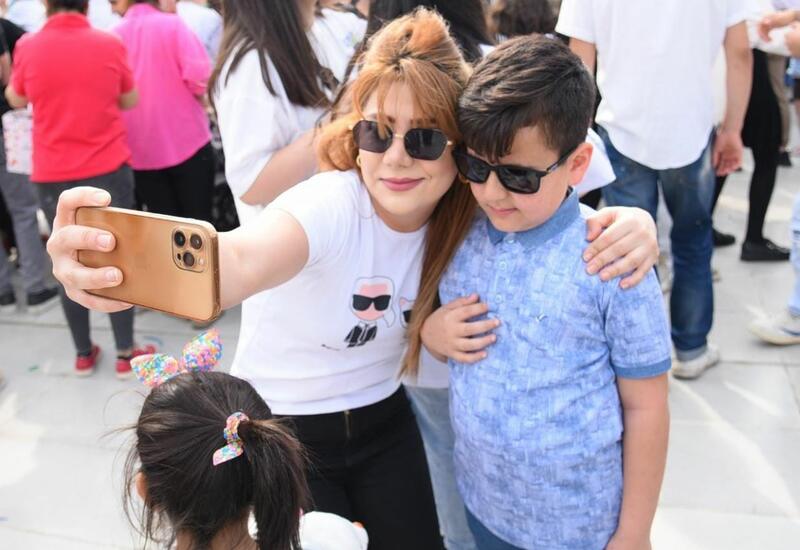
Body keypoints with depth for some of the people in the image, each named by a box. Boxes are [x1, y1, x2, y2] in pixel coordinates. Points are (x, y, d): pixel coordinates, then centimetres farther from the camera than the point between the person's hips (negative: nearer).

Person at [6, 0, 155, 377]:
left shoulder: (28, 47, -5)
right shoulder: (110, 45, -6)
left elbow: (16, 101, 12)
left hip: (53, 175, 1)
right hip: (109, 169, -1)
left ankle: (83, 354, 22)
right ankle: (125, 353, 15)